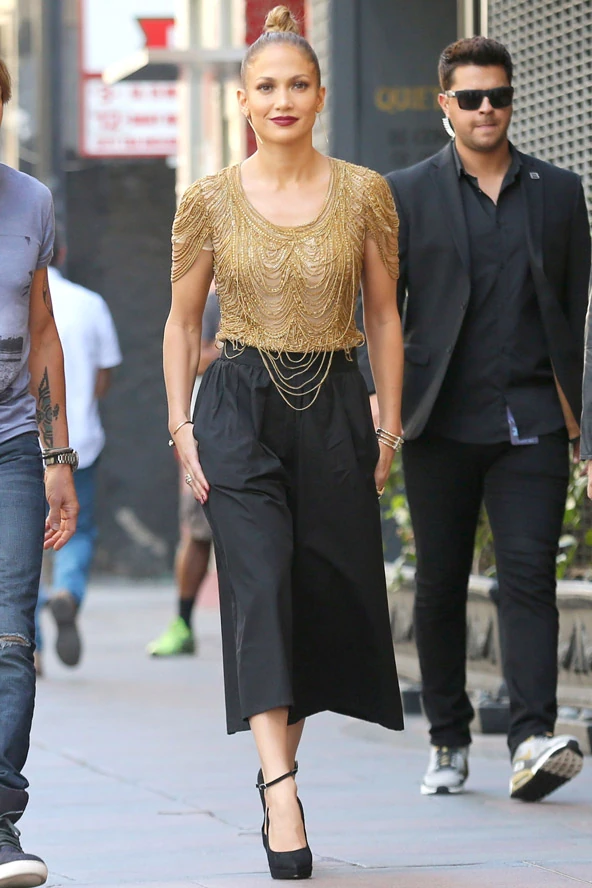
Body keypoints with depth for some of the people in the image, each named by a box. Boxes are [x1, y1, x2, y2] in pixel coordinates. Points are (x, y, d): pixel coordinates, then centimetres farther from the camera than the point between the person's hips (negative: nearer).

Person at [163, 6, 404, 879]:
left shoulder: (363, 193, 2)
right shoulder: (210, 200, 1)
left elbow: (384, 316, 8)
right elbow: (183, 321, 8)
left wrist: (389, 429, 4)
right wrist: (182, 428, 0)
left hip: (334, 409, 2)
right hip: (239, 406, -2)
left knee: (328, 600, 4)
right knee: (261, 586, -15)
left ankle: (280, 765, 25)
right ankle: (282, 799, -23)